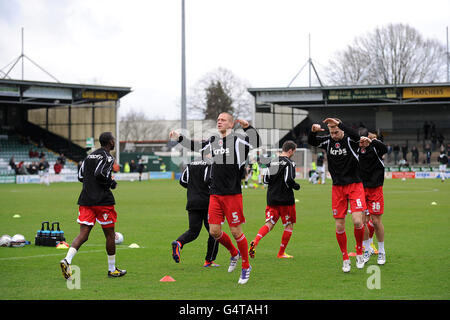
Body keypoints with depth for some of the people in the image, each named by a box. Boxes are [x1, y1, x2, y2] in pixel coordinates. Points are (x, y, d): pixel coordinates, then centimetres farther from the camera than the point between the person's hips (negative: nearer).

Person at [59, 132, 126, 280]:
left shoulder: (89, 156, 16)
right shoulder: (108, 157, -8)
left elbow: (80, 176, 15)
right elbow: (100, 174, -21)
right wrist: (111, 183, -4)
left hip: (86, 200, 6)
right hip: (103, 201, -6)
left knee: (83, 234, 0)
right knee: (110, 235, 8)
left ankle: (67, 260, -23)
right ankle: (112, 269, 17)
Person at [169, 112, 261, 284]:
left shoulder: (237, 139, -5)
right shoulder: (213, 141, 13)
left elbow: (255, 143, -21)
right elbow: (196, 146, 27)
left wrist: (247, 127, -31)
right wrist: (179, 138, 20)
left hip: (232, 194, -5)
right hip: (215, 194, 5)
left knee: (236, 231, -3)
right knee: (214, 231, 2)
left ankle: (246, 266, 14)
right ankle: (234, 253, 29)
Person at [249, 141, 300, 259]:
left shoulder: (272, 162, 9)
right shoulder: (289, 163, -10)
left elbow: (265, 180, 8)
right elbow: (289, 180, -20)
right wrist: (296, 186, -1)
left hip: (271, 199, 6)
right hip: (285, 200, -6)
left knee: (269, 224, 4)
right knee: (289, 226, 10)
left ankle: (255, 242, -23)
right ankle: (281, 253, 12)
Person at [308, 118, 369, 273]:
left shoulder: (350, 140, -9)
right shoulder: (328, 141, 3)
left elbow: (356, 136, -31)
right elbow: (311, 142, -4)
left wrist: (339, 123, -41)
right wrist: (313, 131, -25)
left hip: (355, 186, -3)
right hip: (337, 188, 3)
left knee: (357, 221, -16)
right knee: (339, 226, 0)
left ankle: (359, 252, 8)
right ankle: (345, 259, 15)